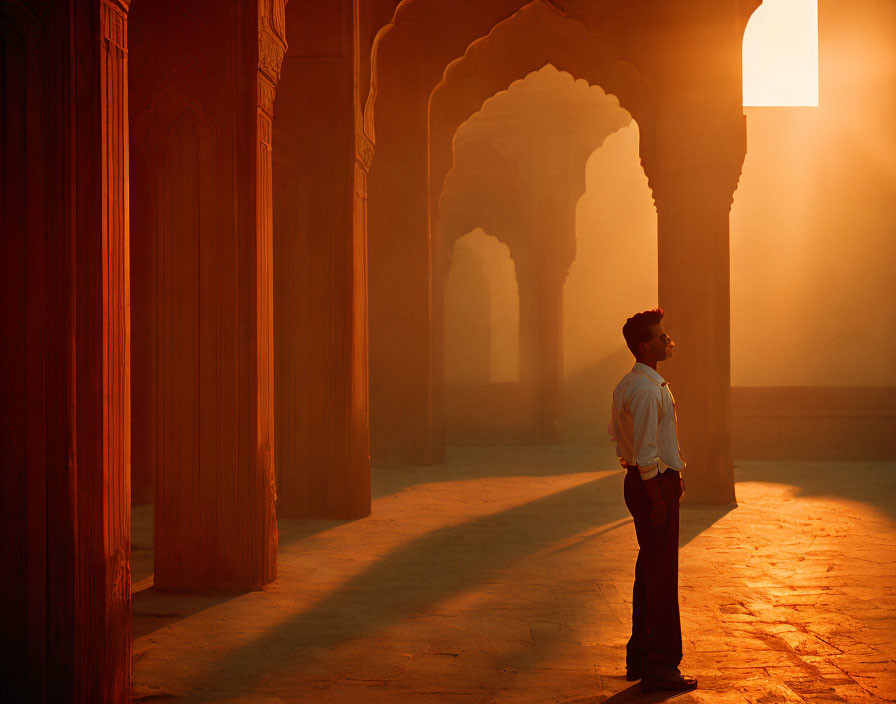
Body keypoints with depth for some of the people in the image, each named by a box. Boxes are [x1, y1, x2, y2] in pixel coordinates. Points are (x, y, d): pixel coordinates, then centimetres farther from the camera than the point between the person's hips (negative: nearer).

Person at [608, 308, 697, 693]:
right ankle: (660, 667, -2)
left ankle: (639, 657, 26)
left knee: (648, 571, 17)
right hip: (655, 483, -11)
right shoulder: (647, 390, -20)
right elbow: (645, 453, -22)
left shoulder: (626, 385, 13)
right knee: (662, 575, -6)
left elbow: (615, 431, 22)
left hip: (641, 480, 11)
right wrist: (658, 499, -19)